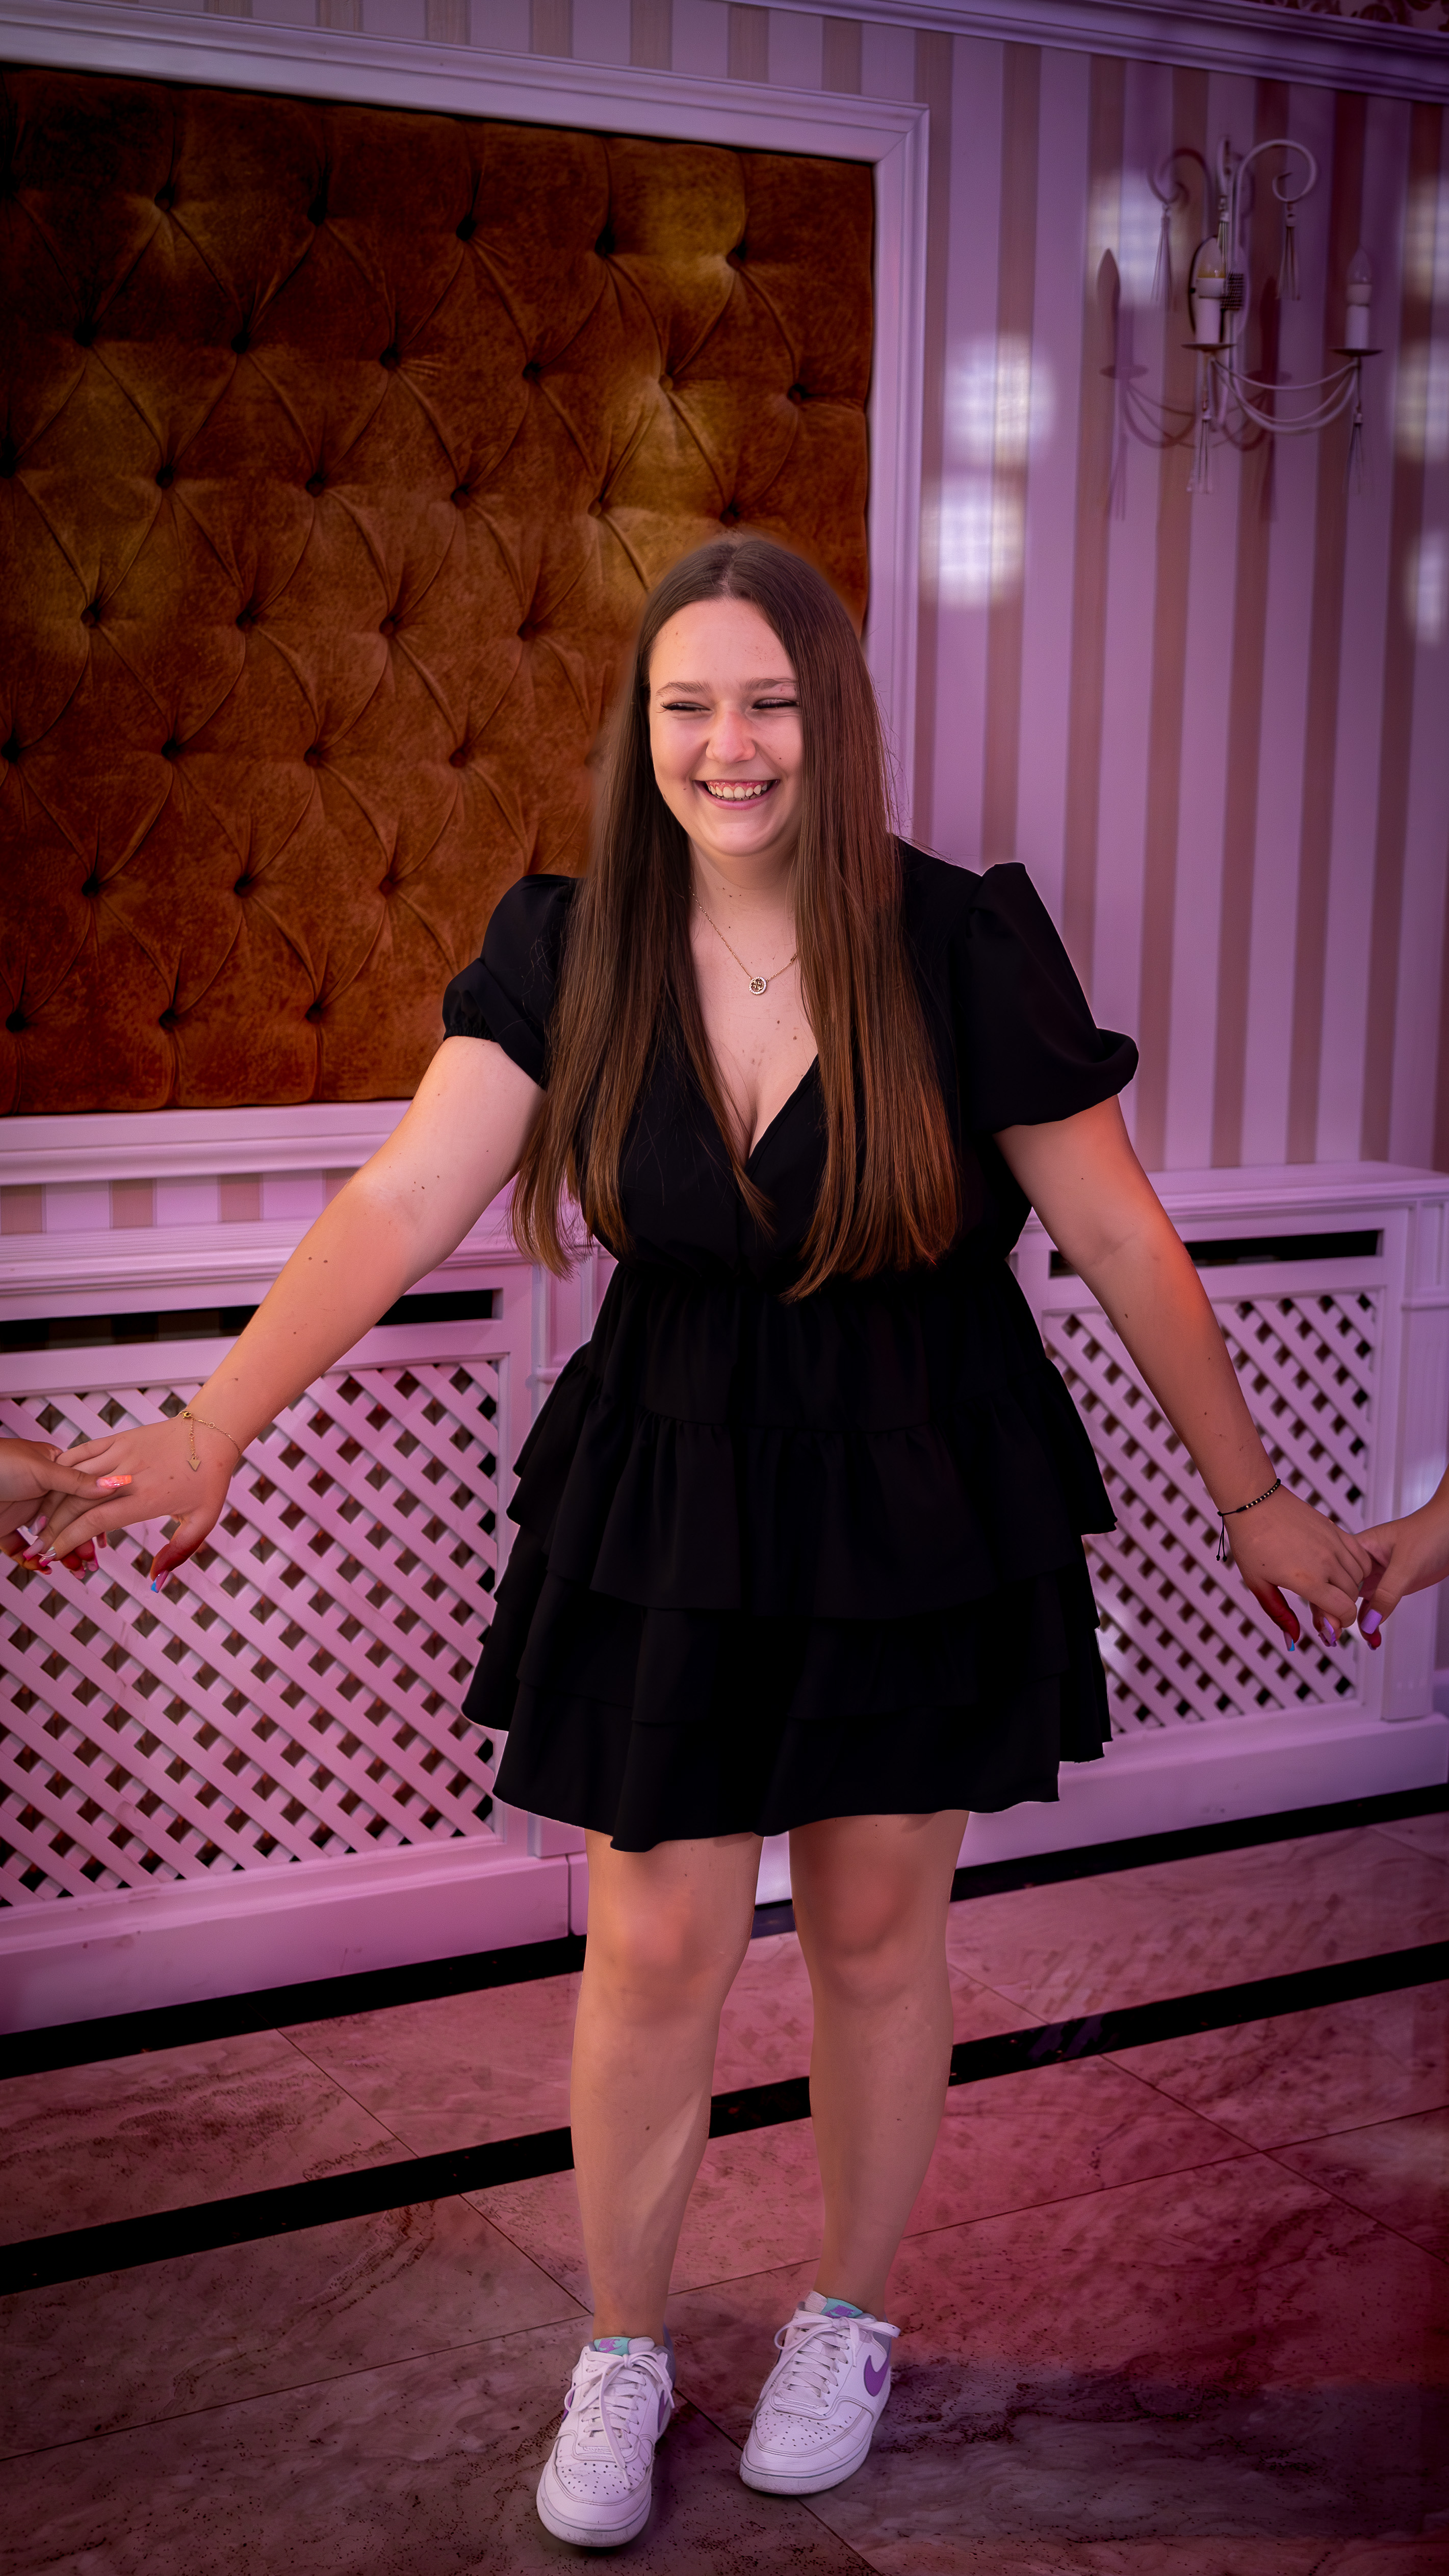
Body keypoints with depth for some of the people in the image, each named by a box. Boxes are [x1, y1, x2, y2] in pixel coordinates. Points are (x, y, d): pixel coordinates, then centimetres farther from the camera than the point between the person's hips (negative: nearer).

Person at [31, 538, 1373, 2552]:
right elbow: (398, 1208, -13)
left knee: (876, 1927, 12)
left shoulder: (964, 946, -12)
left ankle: (848, 2325, 37)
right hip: (672, 1486, 1)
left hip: (922, 1497, -1)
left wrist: (1254, 1497, 0)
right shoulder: (568, 955, -6)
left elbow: (1124, 1243, -6)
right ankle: (620, 2359, 30)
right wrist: (210, 1433, -24)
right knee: (657, 1945, 5)